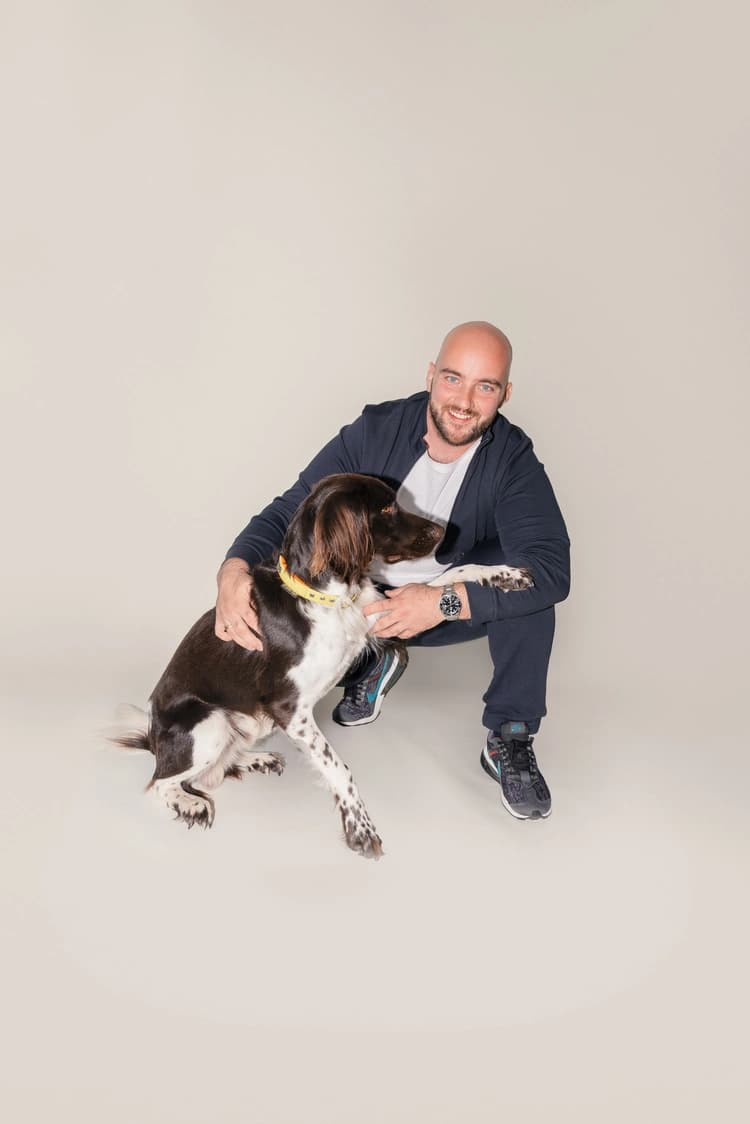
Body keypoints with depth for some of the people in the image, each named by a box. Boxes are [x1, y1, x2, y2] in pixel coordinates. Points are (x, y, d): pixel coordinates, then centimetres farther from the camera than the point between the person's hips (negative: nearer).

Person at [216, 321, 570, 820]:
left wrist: (444, 602, -46)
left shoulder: (513, 460, -21)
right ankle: (370, 666, 10)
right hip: (367, 600, 2)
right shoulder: (374, 432, -19)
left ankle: (509, 740, -14)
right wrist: (235, 569, -39)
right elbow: (288, 511, -17)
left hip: (457, 606, -1)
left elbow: (553, 568, -34)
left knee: (527, 581, -30)